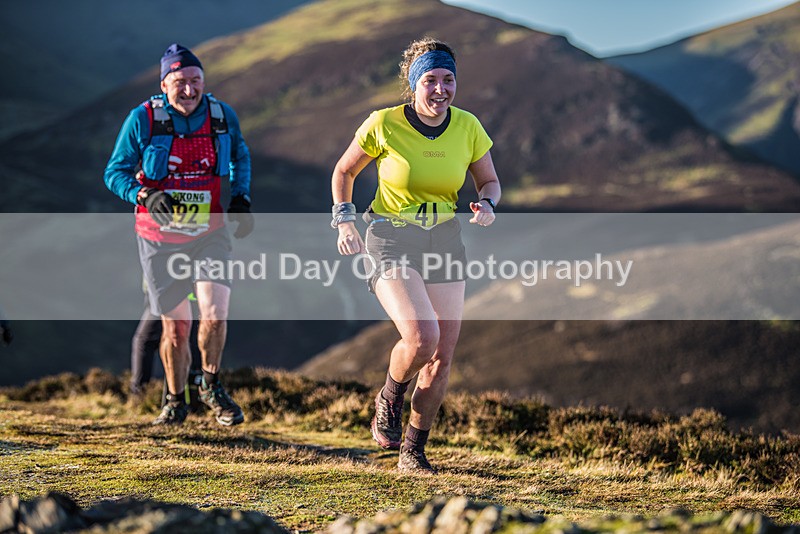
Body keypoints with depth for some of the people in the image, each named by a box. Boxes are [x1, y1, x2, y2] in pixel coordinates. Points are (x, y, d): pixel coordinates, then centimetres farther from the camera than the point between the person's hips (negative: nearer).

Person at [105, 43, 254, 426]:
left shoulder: (222, 116, -2)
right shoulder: (142, 120, -10)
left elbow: (240, 156, 19)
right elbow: (115, 172, -3)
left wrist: (241, 197, 7)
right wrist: (143, 195, -21)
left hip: (209, 233, 1)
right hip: (160, 237, -1)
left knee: (214, 313, -18)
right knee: (175, 325, 3)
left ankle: (211, 386, 9)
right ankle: (175, 402, 26)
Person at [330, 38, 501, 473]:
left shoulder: (467, 127, -5)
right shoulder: (383, 124, -13)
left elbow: (489, 181, 9)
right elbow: (343, 172, 3)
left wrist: (486, 205, -12)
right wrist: (344, 221, -7)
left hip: (444, 241, 4)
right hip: (390, 241, -4)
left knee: (442, 356, 1)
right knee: (421, 337, -25)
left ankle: (413, 452, 19)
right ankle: (389, 400, 8)